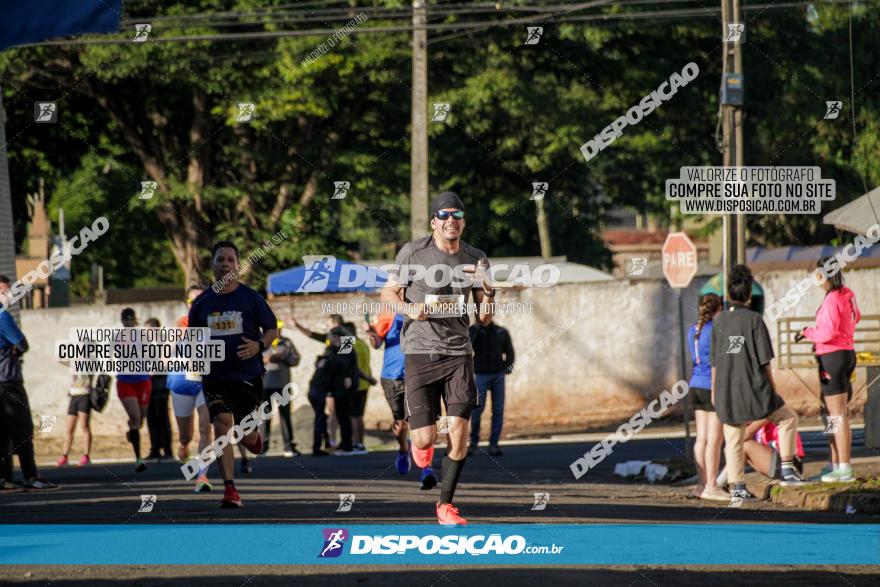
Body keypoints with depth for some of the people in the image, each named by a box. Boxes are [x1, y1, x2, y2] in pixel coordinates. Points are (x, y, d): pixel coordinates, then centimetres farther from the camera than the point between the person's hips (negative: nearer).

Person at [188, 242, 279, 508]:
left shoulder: (251, 298, 0)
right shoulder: (202, 303, 6)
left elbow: (272, 329, 4)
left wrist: (259, 346, -16)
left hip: (248, 376, -1)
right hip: (216, 377, 1)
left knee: (247, 437, 6)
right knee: (222, 424, -20)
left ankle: (252, 436, 47)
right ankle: (230, 490, -21)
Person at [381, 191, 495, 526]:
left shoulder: (475, 260, 5)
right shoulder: (413, 253, -4)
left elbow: (485, 319, 9)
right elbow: (388, 293, 7)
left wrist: (487, 294, -12)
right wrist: (408, 309, -13)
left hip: (458, 353, 2)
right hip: (419, 353, -2)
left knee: (459, 428, -10)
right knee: (425, 437, -8)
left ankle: (446, 505, 7)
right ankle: (421, 443, 33)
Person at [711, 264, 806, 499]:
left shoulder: (718, 321, 4)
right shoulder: (754, 320, -7)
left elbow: (714, 361, 7)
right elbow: (764, 360, -7)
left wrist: (714, 392, 14)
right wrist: (773, 387, 3)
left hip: (726, 391, 3)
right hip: (754, 388, -3)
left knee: (733, 438, 9)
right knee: (788, 418, 16)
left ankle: (737, 486, 5)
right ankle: (787, 468, 10)